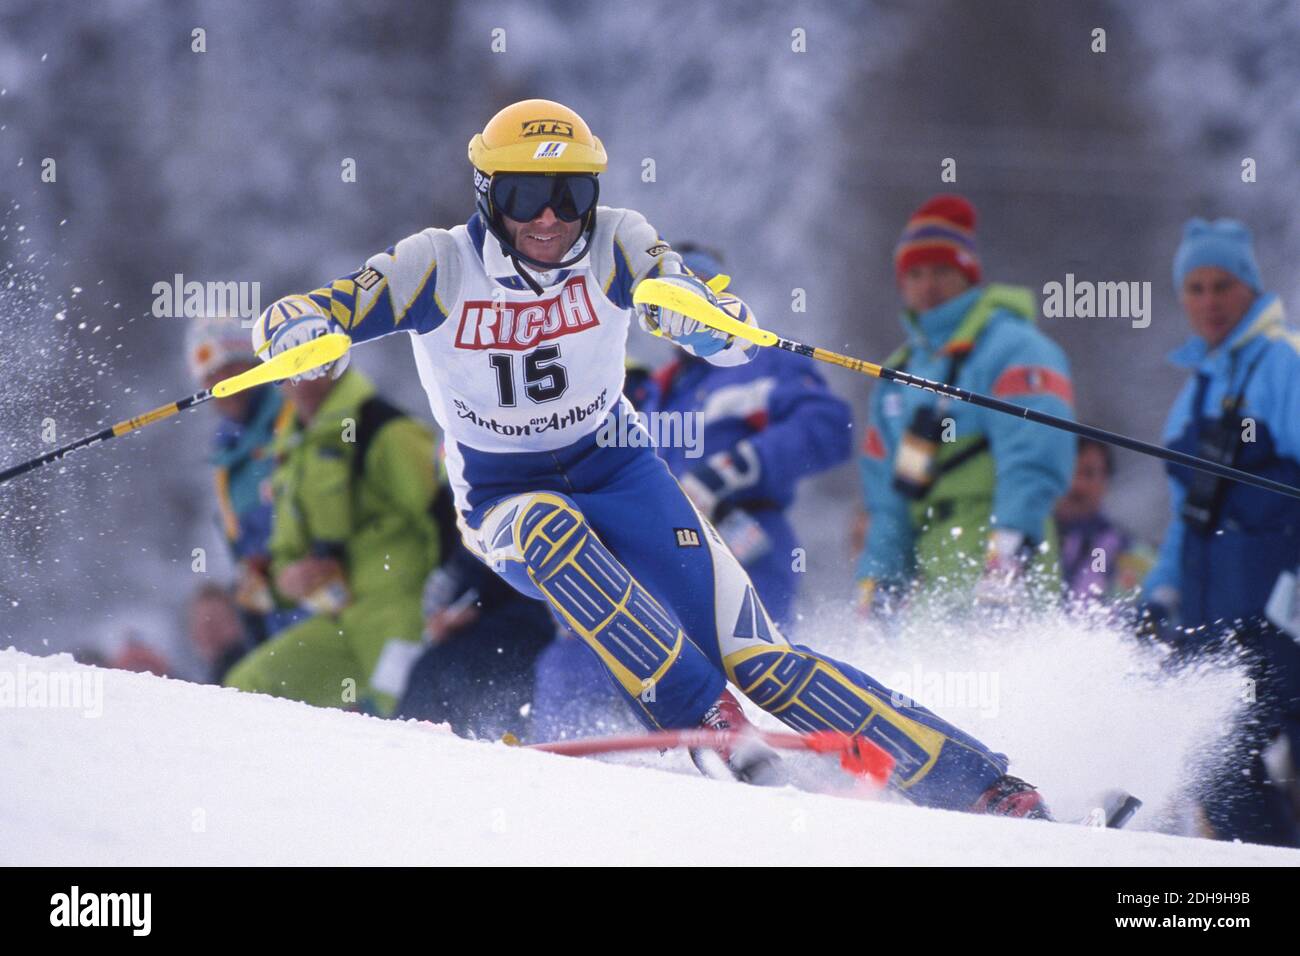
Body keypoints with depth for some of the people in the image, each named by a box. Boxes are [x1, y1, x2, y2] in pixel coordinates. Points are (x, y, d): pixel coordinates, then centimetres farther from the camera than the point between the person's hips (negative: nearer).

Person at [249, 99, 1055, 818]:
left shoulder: (615, 246, -13)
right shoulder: (438, 267, -15)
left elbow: (728, 337, -20)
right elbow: (283, 323, -18)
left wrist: (714, 317, -45)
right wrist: (308, 334, -43)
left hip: (617, 470, 0)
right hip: (503, 502, 0)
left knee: (756, 658, -13)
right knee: (551, 530, -39)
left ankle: (977, 782, -11)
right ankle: (703, 716, -33)